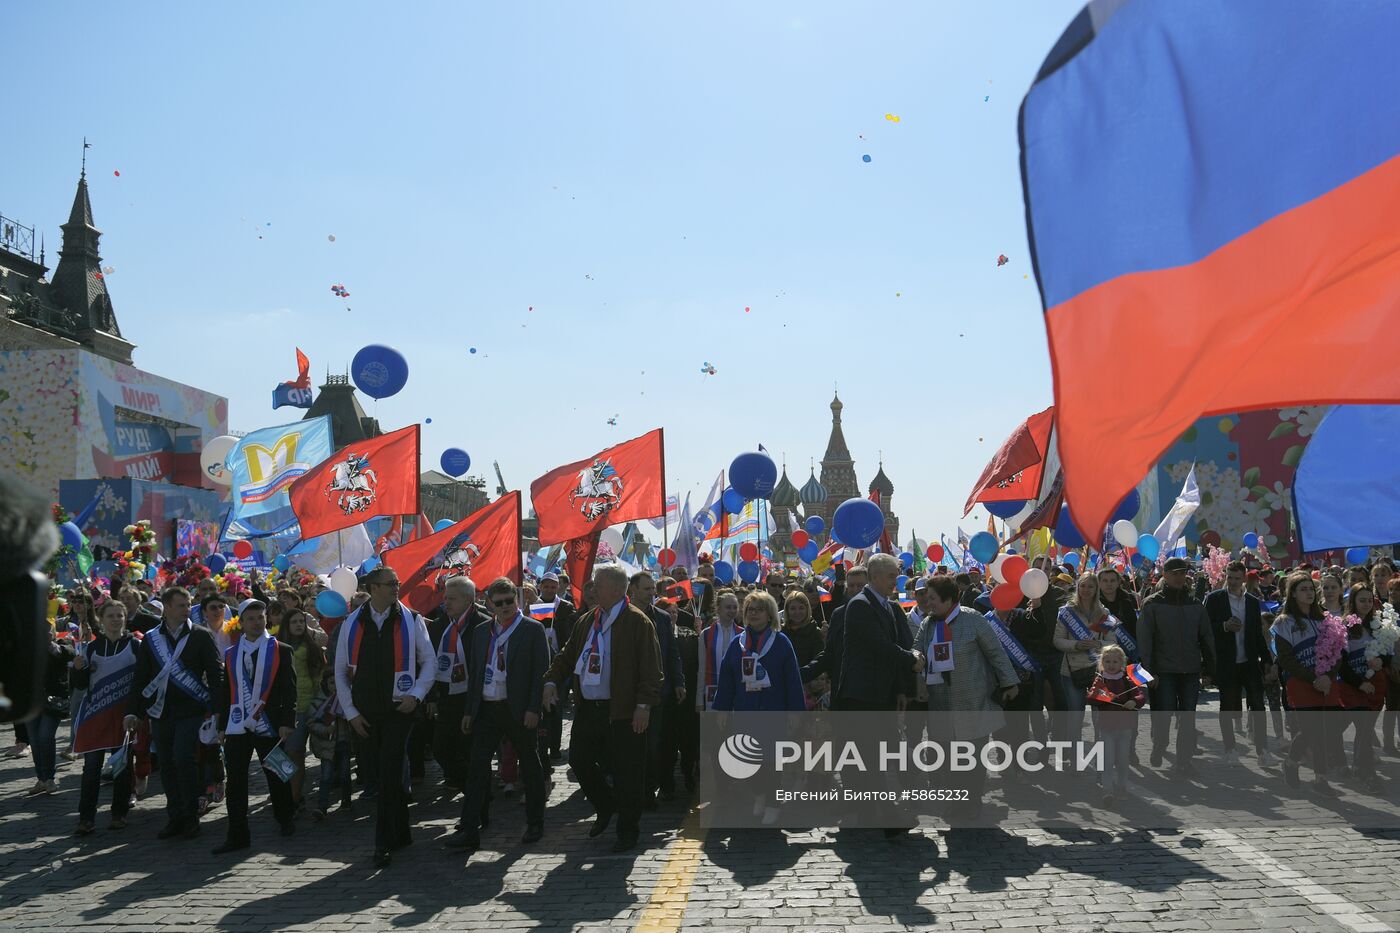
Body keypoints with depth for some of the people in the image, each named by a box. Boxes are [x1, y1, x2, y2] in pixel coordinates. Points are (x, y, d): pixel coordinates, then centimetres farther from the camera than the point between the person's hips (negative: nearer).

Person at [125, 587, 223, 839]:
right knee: (167, 764, 6)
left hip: (190, 711, -4)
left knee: (184, 759, -12)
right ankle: (176, 817, 16)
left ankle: (190, 816, 1)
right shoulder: (151, 639, 10)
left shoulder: (201, 636, 1)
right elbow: (141, 678, 13)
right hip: (160, 712, 4)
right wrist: (133, 711, 7)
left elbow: (215, 673, -2)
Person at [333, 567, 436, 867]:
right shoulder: (351, 624, 3)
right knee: (381, 773, 12)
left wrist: (416, 695, -8)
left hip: (398, 709, -3)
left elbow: (429, 661, 4)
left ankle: (384, 843, 0)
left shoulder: (411, 620, -1)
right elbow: (340, 672, 8)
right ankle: (401, 834, 27)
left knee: (390, 775, -8)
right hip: (364, 714, 3)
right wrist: (351, 712, 3)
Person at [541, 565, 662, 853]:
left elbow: (650, 668, -13)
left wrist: (644, 704, -19)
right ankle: (606, 808, 35)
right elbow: (567, 655, 18)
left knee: (625, 773, 1)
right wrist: (552, 680, 2)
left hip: (622, 712, -7)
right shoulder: (586, 621, 11)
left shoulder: (637, 622, -9)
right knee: (579, 761, 11)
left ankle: (627, 831, 17)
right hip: (588, 708, 7)